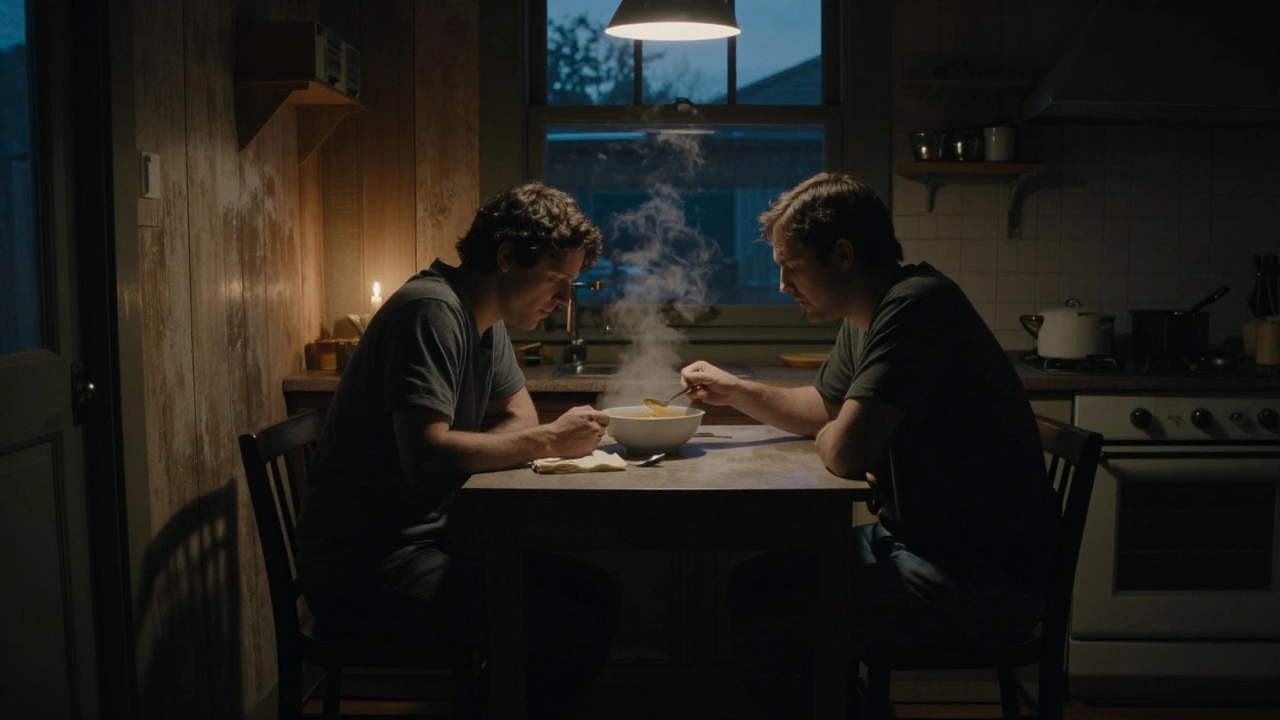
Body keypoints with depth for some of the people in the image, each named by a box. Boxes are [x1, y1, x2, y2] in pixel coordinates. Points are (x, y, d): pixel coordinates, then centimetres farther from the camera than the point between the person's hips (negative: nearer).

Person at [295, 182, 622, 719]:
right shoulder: (432, 311, -19)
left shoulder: (486, 318, 11)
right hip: (364, 568, -10)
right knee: (575, 632, -21)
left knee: (598, 591, 1)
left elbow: (519, 419, 13)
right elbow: (426, 459, -28)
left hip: (429, 540, 10)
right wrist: (548, 441, -21)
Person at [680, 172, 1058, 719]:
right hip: (921, 540, 10)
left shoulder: (916, 305, -22)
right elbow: (823, 408, 26)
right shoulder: (864, 319, 9)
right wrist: (733, 391, 13)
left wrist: (829, 437, -6)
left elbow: (843, 451, -29)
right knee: (752, 583, 9)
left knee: (769, 630, -18)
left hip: (985, 577, -10)